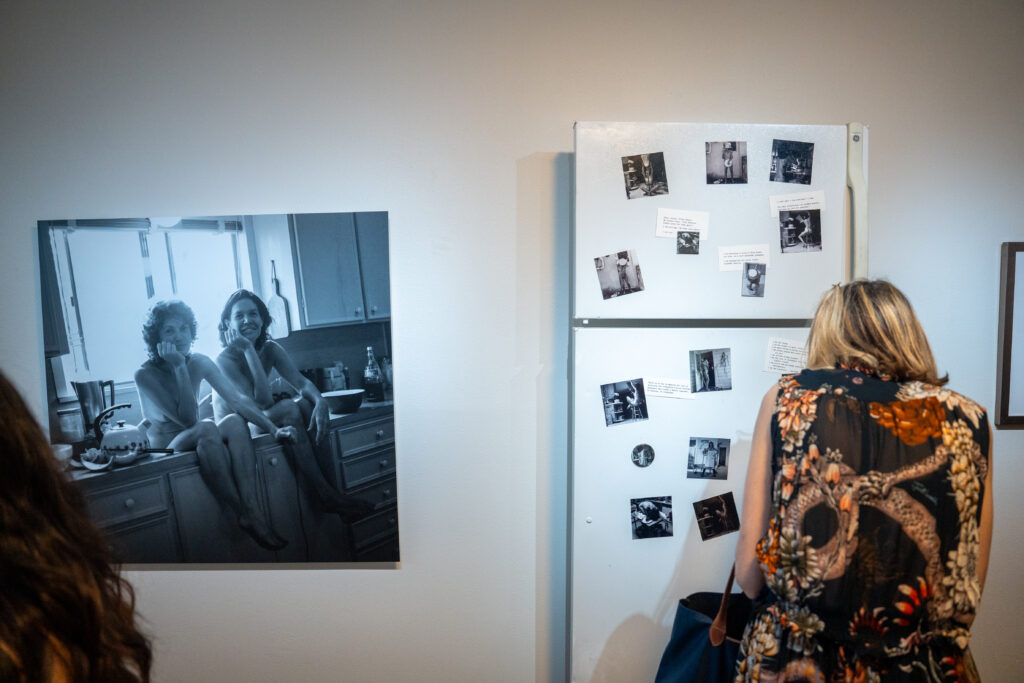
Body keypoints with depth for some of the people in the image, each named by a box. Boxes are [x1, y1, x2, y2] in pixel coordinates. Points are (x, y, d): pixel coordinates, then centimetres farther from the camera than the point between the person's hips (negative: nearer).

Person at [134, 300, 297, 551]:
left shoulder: (199, 362, 1)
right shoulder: (145, 374, -14)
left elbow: (237, 398, -6)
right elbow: (187, 419, -23)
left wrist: (273, 429, -16)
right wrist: (180, 368, -26)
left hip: (201, 445, 5)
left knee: (234, 421, -27)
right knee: (207, 428, -36)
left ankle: (252, 509, -38)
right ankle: (243, 516, -36)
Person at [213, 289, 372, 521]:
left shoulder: (270, 349, 0)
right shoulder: (225, 359, -19)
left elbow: (301, 382, -11)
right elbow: (263, 401, -27)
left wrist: (320, 401, -34)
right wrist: (248, 350, -28)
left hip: (262, 419, 6)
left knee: (307, 403, -23)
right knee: (289, 409, -31)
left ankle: (332, 483, -27)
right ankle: (328, 496, -31)